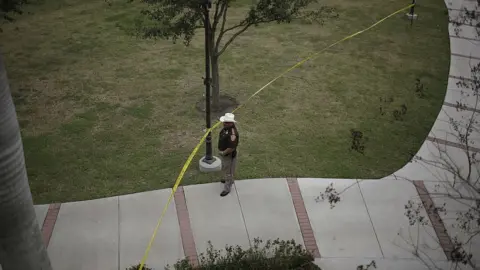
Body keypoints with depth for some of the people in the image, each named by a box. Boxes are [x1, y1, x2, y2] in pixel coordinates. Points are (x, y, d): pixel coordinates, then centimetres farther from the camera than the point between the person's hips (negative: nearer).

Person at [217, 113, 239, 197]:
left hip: (229, 155, -10)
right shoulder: (226, 128, -7)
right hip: (224, 153, 10)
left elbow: (232, 148, -33)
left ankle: (227, 188, 22)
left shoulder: (232, 133, -35)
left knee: (228, 171, 7)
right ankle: (229, 180, 53)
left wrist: (223, 153, -19)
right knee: (225, 168, 30)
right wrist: (220, 150, 9)